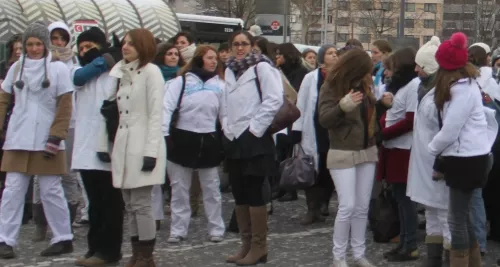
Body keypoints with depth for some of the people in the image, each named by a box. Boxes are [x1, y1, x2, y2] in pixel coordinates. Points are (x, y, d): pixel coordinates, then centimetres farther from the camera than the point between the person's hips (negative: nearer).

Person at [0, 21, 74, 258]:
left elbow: (65, 107, -4)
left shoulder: (58, 68, -2)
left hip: (46, 141, -3)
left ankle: (63, 239, 13)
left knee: (51, 191, 2)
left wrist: (55, 137, -10)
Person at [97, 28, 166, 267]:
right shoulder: (121, 72, 14)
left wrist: (151, 151, -16)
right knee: (130, 205, 9)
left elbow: (156, 114, -11)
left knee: (141, 204, -5)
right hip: (122, 145, 7)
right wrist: (104, 144, 8)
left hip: (142, 145, -7)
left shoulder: (151, 71, -6)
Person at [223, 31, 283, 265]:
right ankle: (246, 244, 18)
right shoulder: (230, 70, 14)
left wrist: (255, 128, -15)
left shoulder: (261, 67, -7)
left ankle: (259, 247, 3)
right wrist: (227, 126, 8)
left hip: (254, 139, -7)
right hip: (233, 139, 7)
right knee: (239, 195, 10)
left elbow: (274, 99, -15)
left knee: (255, 194, -5)